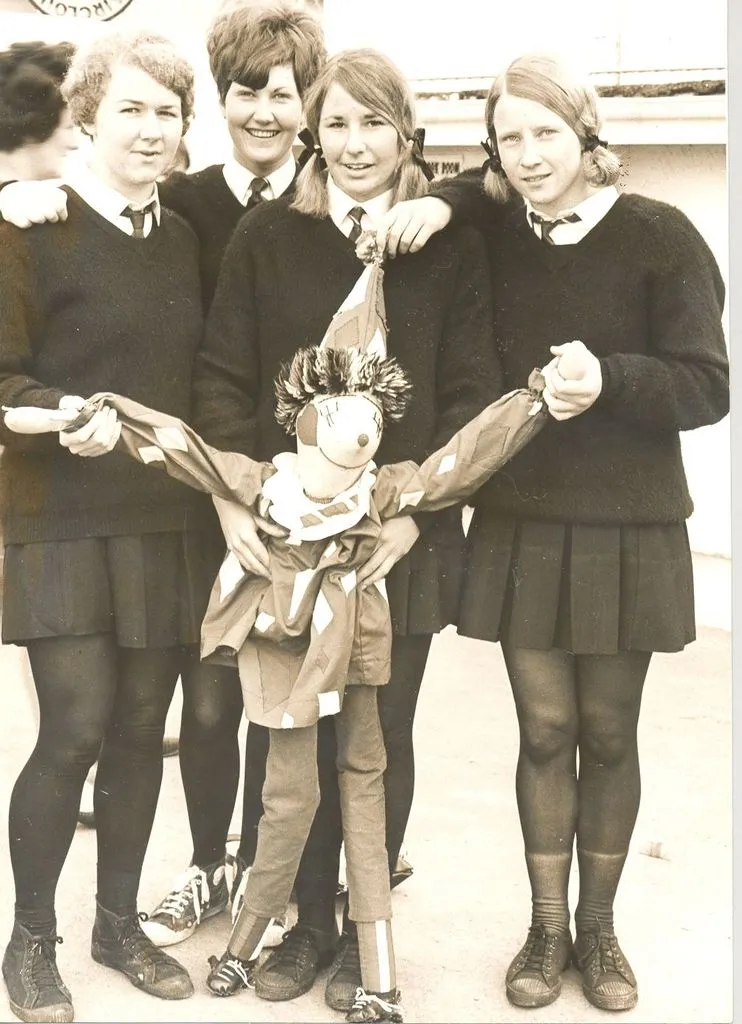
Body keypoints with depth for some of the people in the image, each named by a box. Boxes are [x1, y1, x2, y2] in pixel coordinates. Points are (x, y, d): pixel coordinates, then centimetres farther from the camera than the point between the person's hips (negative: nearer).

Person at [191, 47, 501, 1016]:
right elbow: (223, 377, 1)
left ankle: (367, 929, 28)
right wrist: (231, 499, -11)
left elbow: (470, 395, -3)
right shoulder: (266, 236, 3)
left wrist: (416, 513, -13)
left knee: (382, 736, 10)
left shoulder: (452, 245, 0)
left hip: (402, 537, -1)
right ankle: (309, 919, 28)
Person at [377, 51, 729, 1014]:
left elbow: (708, 385, -9)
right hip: (521, 524, 2)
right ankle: (547, 927, 23)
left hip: (627, 529, -2)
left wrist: (608, 379, -27)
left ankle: (599, 925, 27)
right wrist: (442, 200, 1)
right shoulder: (496, 234, 3)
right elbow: (475, 193, 25)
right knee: (544, 731, 7)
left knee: (607, 733, 9)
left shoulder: (659, 234, -8)